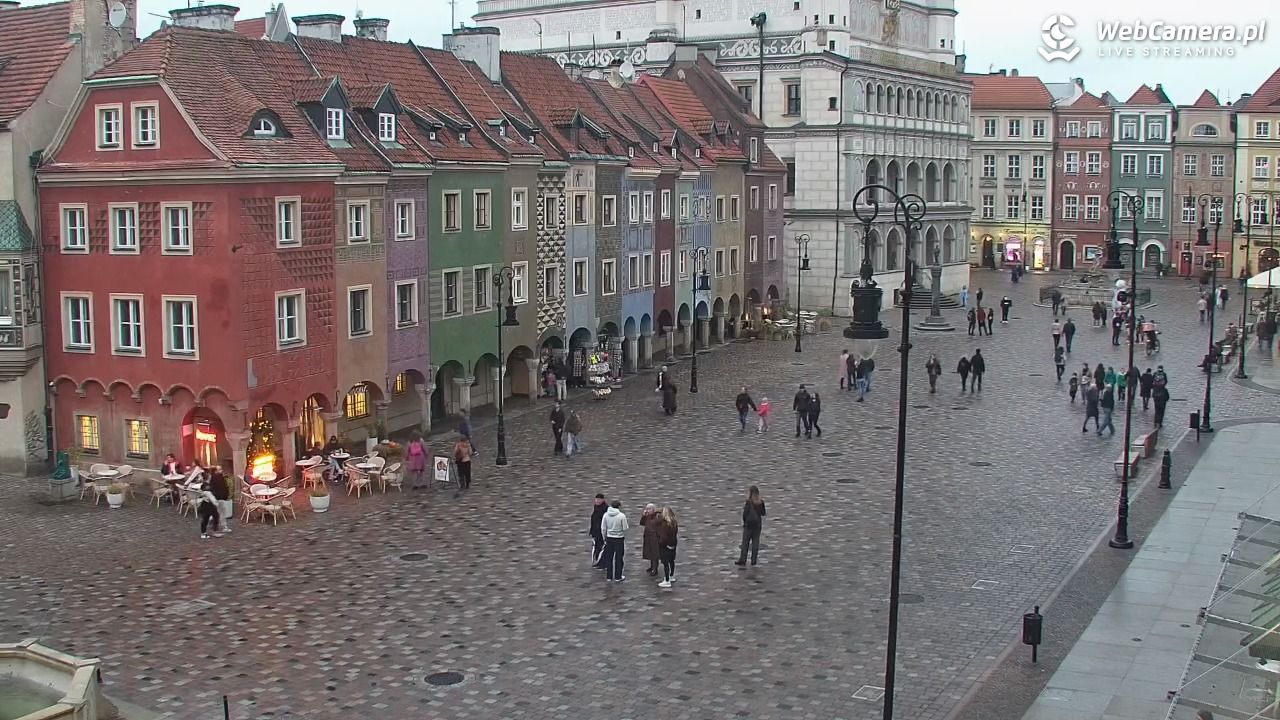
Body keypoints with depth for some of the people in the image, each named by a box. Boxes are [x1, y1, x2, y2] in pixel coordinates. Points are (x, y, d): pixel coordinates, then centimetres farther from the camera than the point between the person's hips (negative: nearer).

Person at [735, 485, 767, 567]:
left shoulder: (749, 502, -14)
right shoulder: (761, 502, -1)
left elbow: (745, 514, -15)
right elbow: (763, 513, 6)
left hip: (748, 524, -4)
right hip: (758, 524, 4)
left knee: (745, 543, 2)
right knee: (755, 542, 8)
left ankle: (743, 560, 1)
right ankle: (753, 560, 7)